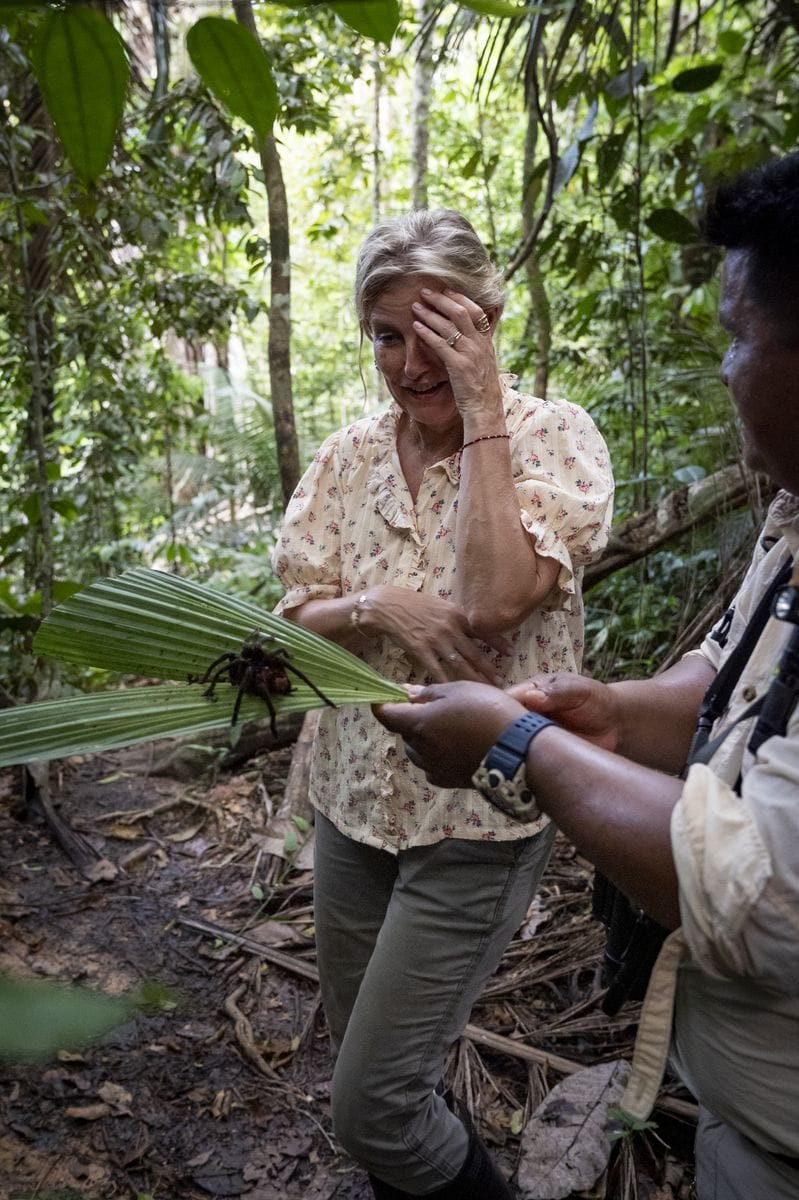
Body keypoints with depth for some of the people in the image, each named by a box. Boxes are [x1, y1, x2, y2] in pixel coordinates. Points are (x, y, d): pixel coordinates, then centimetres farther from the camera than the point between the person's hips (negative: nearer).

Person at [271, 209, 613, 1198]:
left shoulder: (553, 436, -9)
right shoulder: (347, 456, 4)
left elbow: (496, 601, -25)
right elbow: (295, 622, 2)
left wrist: (481, 409, -20)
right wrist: (377, 608, -19)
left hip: (477, 817, -5)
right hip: (354, 798, 5)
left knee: (371, 1107, 0)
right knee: (363, 1071, 20)